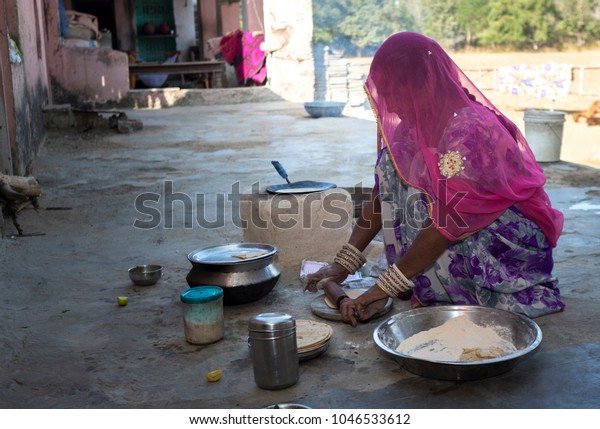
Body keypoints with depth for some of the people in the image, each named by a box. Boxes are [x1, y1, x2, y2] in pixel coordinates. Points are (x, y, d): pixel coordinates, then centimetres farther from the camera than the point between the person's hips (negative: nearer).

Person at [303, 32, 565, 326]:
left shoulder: (468, 129, -29)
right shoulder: (414, 125, -3)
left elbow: (447, 224, -31)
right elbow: (381, 197, 1)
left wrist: (381, 291, -29)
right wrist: (341, 265, -4)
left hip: (516, 242, -8)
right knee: (392, 162, -7)